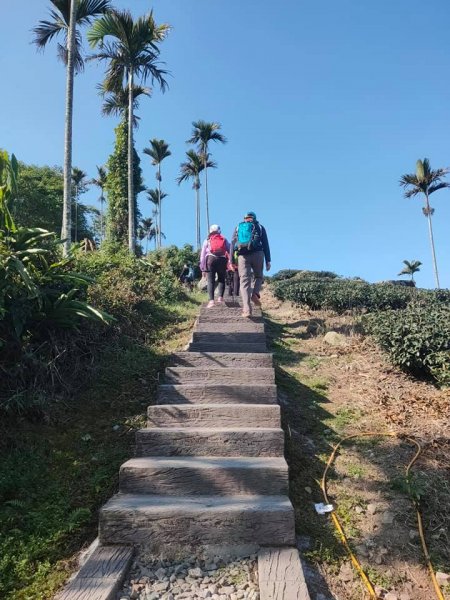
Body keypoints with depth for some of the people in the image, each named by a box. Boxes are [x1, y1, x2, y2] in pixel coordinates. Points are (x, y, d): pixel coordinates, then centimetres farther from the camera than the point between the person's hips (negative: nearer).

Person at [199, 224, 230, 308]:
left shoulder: (207, 240, 18)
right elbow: (230, 251, 10)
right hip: (222, 260, 1)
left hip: (210, 259, 0)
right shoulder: (224, 239, 20)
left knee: (211, 281, -1)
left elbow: (202, 255, 13)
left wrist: (202, 269, 13)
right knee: (221, 280, 13)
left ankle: (211, 300, -13)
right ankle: (220, 297, -4)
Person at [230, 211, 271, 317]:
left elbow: (232, 245, 11)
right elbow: (265, 245, 9)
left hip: (242, 256, 1)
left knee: (244, 281, -2)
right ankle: (255, 294, -9)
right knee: (258, 276, 20)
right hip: (257, 254, 0)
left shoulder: (238, 228, 20)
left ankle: (247, 309, -15)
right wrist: (268, 261, 6)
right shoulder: (260, 227, 17)